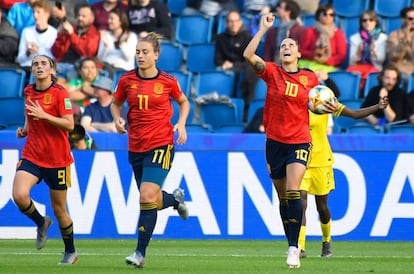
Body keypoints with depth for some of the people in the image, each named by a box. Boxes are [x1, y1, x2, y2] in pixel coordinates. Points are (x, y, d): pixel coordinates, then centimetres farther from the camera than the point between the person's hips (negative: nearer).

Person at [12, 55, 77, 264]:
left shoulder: (59, 93, -10)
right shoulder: (28, 91, 7)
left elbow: (69, 124, -16)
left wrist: (43, 115, -24)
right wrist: (25, 129, 6)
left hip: (57, 158, -4)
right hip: (31, 155, 4)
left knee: (59, 210, 5)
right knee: (19, 195, -22)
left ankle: (70, 252, 27)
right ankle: (41, 223, 9)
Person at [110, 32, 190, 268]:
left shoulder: (168, 81, -4)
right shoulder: (127, 80, 1)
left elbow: (184, 102, 14)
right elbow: (116, 103, 16)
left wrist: (181, 124, -2)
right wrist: (118, 119, -4)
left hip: (161, 144, -4)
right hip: (136, 147, 4)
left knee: (147, 197, -17)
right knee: (151, 199, 12)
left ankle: (141, 253, -12)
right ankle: (176, 199, 48)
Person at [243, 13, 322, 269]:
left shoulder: (310, 78, 4)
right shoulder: (272, 73, 0)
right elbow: (248, 55, -16)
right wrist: (264, 28, -15)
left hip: (299, 141, -1)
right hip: (275, 142, 1)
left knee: (293, 192, -19)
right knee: (283, 197, 8)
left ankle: (294, 247, -17)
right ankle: (293, 246, 21)